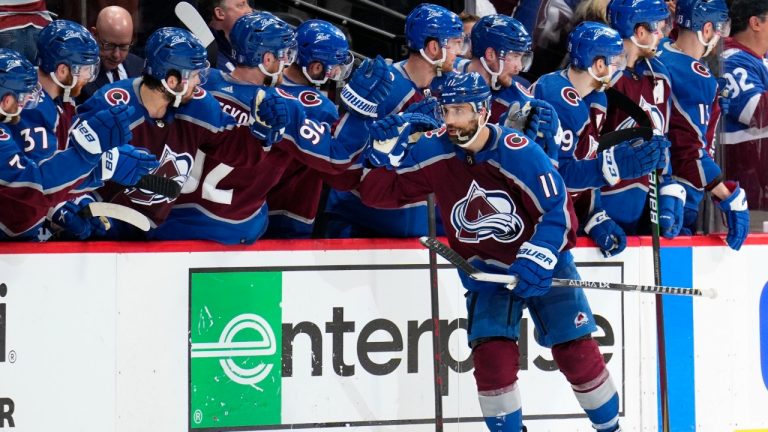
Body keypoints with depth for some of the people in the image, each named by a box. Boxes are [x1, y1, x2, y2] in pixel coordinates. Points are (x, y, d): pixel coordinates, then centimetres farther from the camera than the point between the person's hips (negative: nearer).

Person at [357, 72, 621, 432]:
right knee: (492, 355, -14)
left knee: (577, 353, -4)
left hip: (541, 266, -3)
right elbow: (378, 193, -5)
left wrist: (537, 259, -30)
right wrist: (384, 155, -23)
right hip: (485, 272, 3)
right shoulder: (433, 151, -10)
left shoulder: (517, 151, -23)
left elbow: (557, 210, -20)